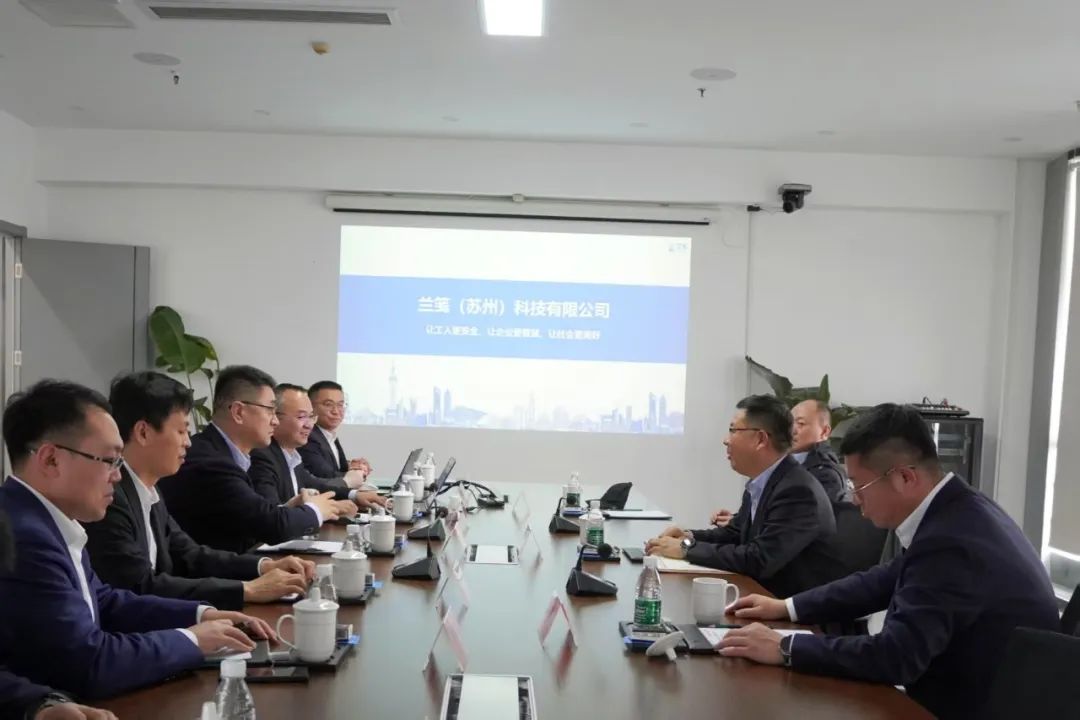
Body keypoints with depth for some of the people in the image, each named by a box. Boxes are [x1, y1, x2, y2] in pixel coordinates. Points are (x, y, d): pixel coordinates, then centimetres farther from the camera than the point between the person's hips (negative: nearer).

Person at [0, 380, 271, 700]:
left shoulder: (47, 521, 3)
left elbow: (103, 601, 14)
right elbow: (89, 665, -26)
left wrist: (200, 614, 3)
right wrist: (190, 639, -12)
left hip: (66, 698, 8)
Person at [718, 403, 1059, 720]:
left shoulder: (950, 543, -29)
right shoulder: (954, 511, 1)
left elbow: (896, 656, -30)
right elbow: (886, 581, 10)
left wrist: (785, 649, -22)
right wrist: (787, 607, 6)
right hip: (975, 690, 8)